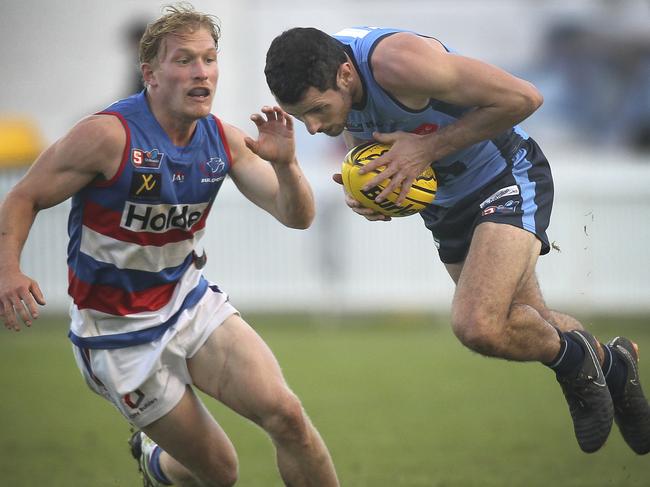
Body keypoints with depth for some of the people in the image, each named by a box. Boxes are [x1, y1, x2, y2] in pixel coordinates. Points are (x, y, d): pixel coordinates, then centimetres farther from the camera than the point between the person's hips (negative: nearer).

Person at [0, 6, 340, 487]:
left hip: (191, 299, 5)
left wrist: (284, 163, -25)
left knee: (285, 414, -17)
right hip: (120, 333, -5)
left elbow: (297, 217, -3)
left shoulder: (225, 140, -3)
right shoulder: (110, 135, -20)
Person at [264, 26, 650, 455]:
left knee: (478, 326, -26)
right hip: (446, 201, 8)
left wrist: (428, 148, -30)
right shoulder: (314, 77, -13)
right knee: (530, 324, 20)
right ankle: (610, 363, 48)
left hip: (506, 178, -8)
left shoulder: (398, 64, -36)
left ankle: (572, 357, 3)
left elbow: (523, 97, -31)